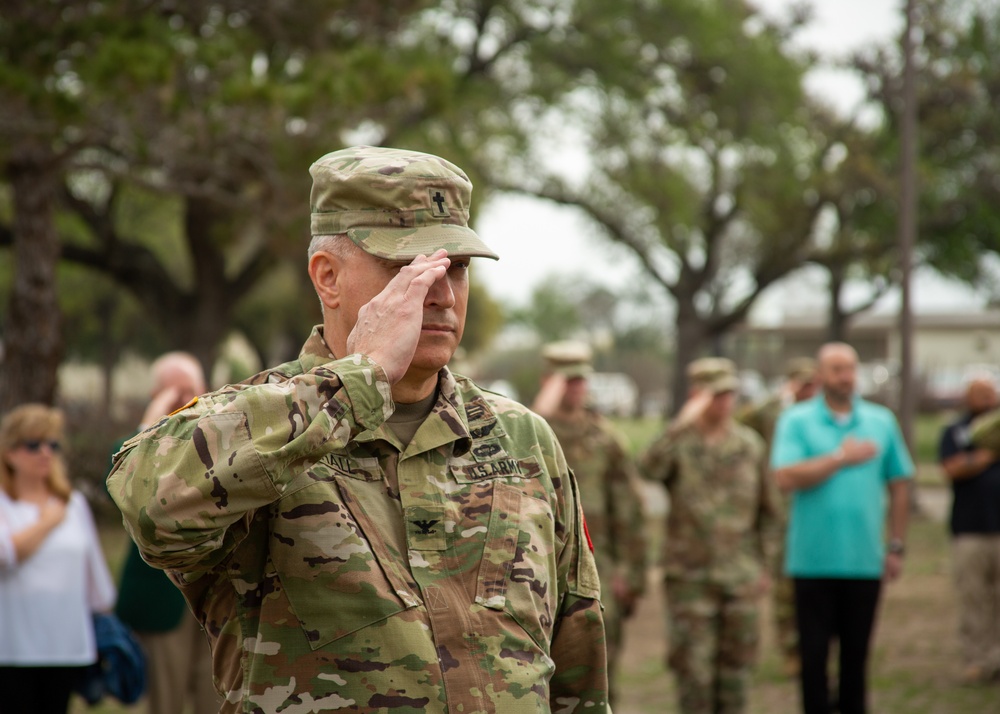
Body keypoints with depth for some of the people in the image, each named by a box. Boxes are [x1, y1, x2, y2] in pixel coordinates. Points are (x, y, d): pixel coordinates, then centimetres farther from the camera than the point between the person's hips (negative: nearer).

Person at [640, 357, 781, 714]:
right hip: (690, 575, -3)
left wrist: (765, 564, 9)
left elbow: (769, 511, 14)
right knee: (694, 667, -3)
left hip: (741, 577, 3)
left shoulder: (750, 444, 8)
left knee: (736, 665, 8)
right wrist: (683, 423, -29)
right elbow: (649, 467, -27)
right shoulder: (680, 441, -3)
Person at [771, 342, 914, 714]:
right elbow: (787, 477, -14)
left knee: (856, 653, 9)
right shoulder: (796, 421, 0)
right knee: (814, 654, 2)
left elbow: (899, 486, 10)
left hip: (865, 560, 2)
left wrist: (896, 546, 7)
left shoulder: (881, 421, 8)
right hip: (813, 560, -2)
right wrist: (841, 459, -11)